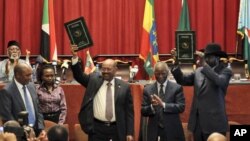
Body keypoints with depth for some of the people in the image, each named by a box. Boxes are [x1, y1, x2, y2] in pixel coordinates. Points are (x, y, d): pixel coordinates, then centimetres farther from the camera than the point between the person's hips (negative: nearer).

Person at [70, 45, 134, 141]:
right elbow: (79, 75, -3)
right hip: (96, 128, 0)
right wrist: (75, 57, -19)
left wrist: (129, 133, -3)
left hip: (116, 130, 0)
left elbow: (129, 112, 2)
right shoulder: (94, 80, 6)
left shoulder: (124, 87, 2)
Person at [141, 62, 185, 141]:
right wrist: (152, 106, -18)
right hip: (154, 132, 1)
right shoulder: (147, 89, 7)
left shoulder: (177, 88, 2)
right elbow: (143, 111, 4)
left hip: (172, 131, -1)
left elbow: (181, 107, -8)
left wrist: (163, 104, -20)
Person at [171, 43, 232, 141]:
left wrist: (206, 66, -18)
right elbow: (182, 80, 5)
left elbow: (219, 81, -24)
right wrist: (176, 64, -9)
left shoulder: (225, 71, -3)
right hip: (197, 121, 6)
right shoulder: (199, 71, 13)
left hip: (214, 121, -6)